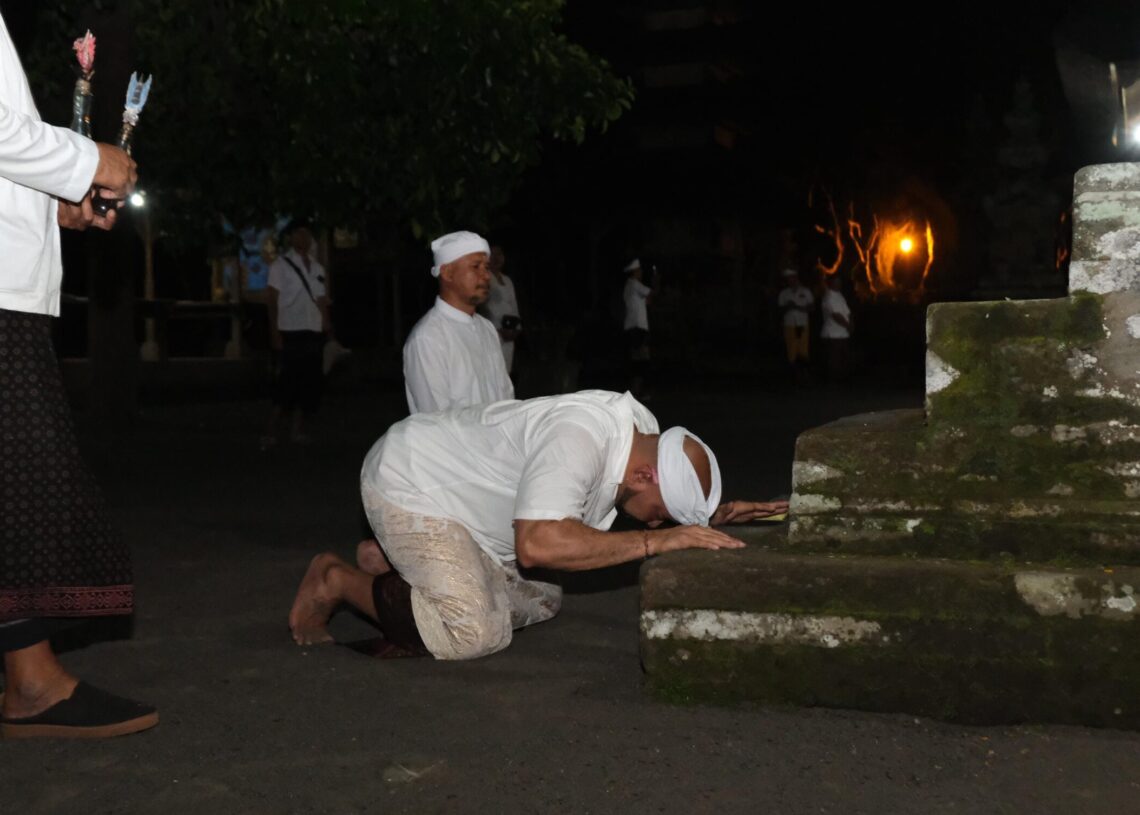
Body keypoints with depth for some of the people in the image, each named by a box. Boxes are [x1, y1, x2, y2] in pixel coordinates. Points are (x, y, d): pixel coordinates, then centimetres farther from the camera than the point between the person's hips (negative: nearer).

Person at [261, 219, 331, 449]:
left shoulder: (317, 267, 14)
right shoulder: (281, 264, -1)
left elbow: (322, 300, 14)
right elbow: (271, 299, -5)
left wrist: (326, 329, 6)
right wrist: (274, 333, -11)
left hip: (314, 333, 6)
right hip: (292, 333, -5)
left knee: (310, 381, 6)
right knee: (290, 380, -8)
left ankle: (297, 428, 15)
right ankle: (272, 431, -1)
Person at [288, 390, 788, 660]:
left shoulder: (643, 432, -6)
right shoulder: (581, 439, -35)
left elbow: (658, 508, 11)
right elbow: (537, 543, -44)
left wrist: (712, 517, -8)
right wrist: (654, 542, -41)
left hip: (455, 490, 10)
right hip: (408, 484, -9)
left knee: (540, 603, 11)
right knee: (476, 633, -20)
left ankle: (392, 568, 19)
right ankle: (338, 582, -1)